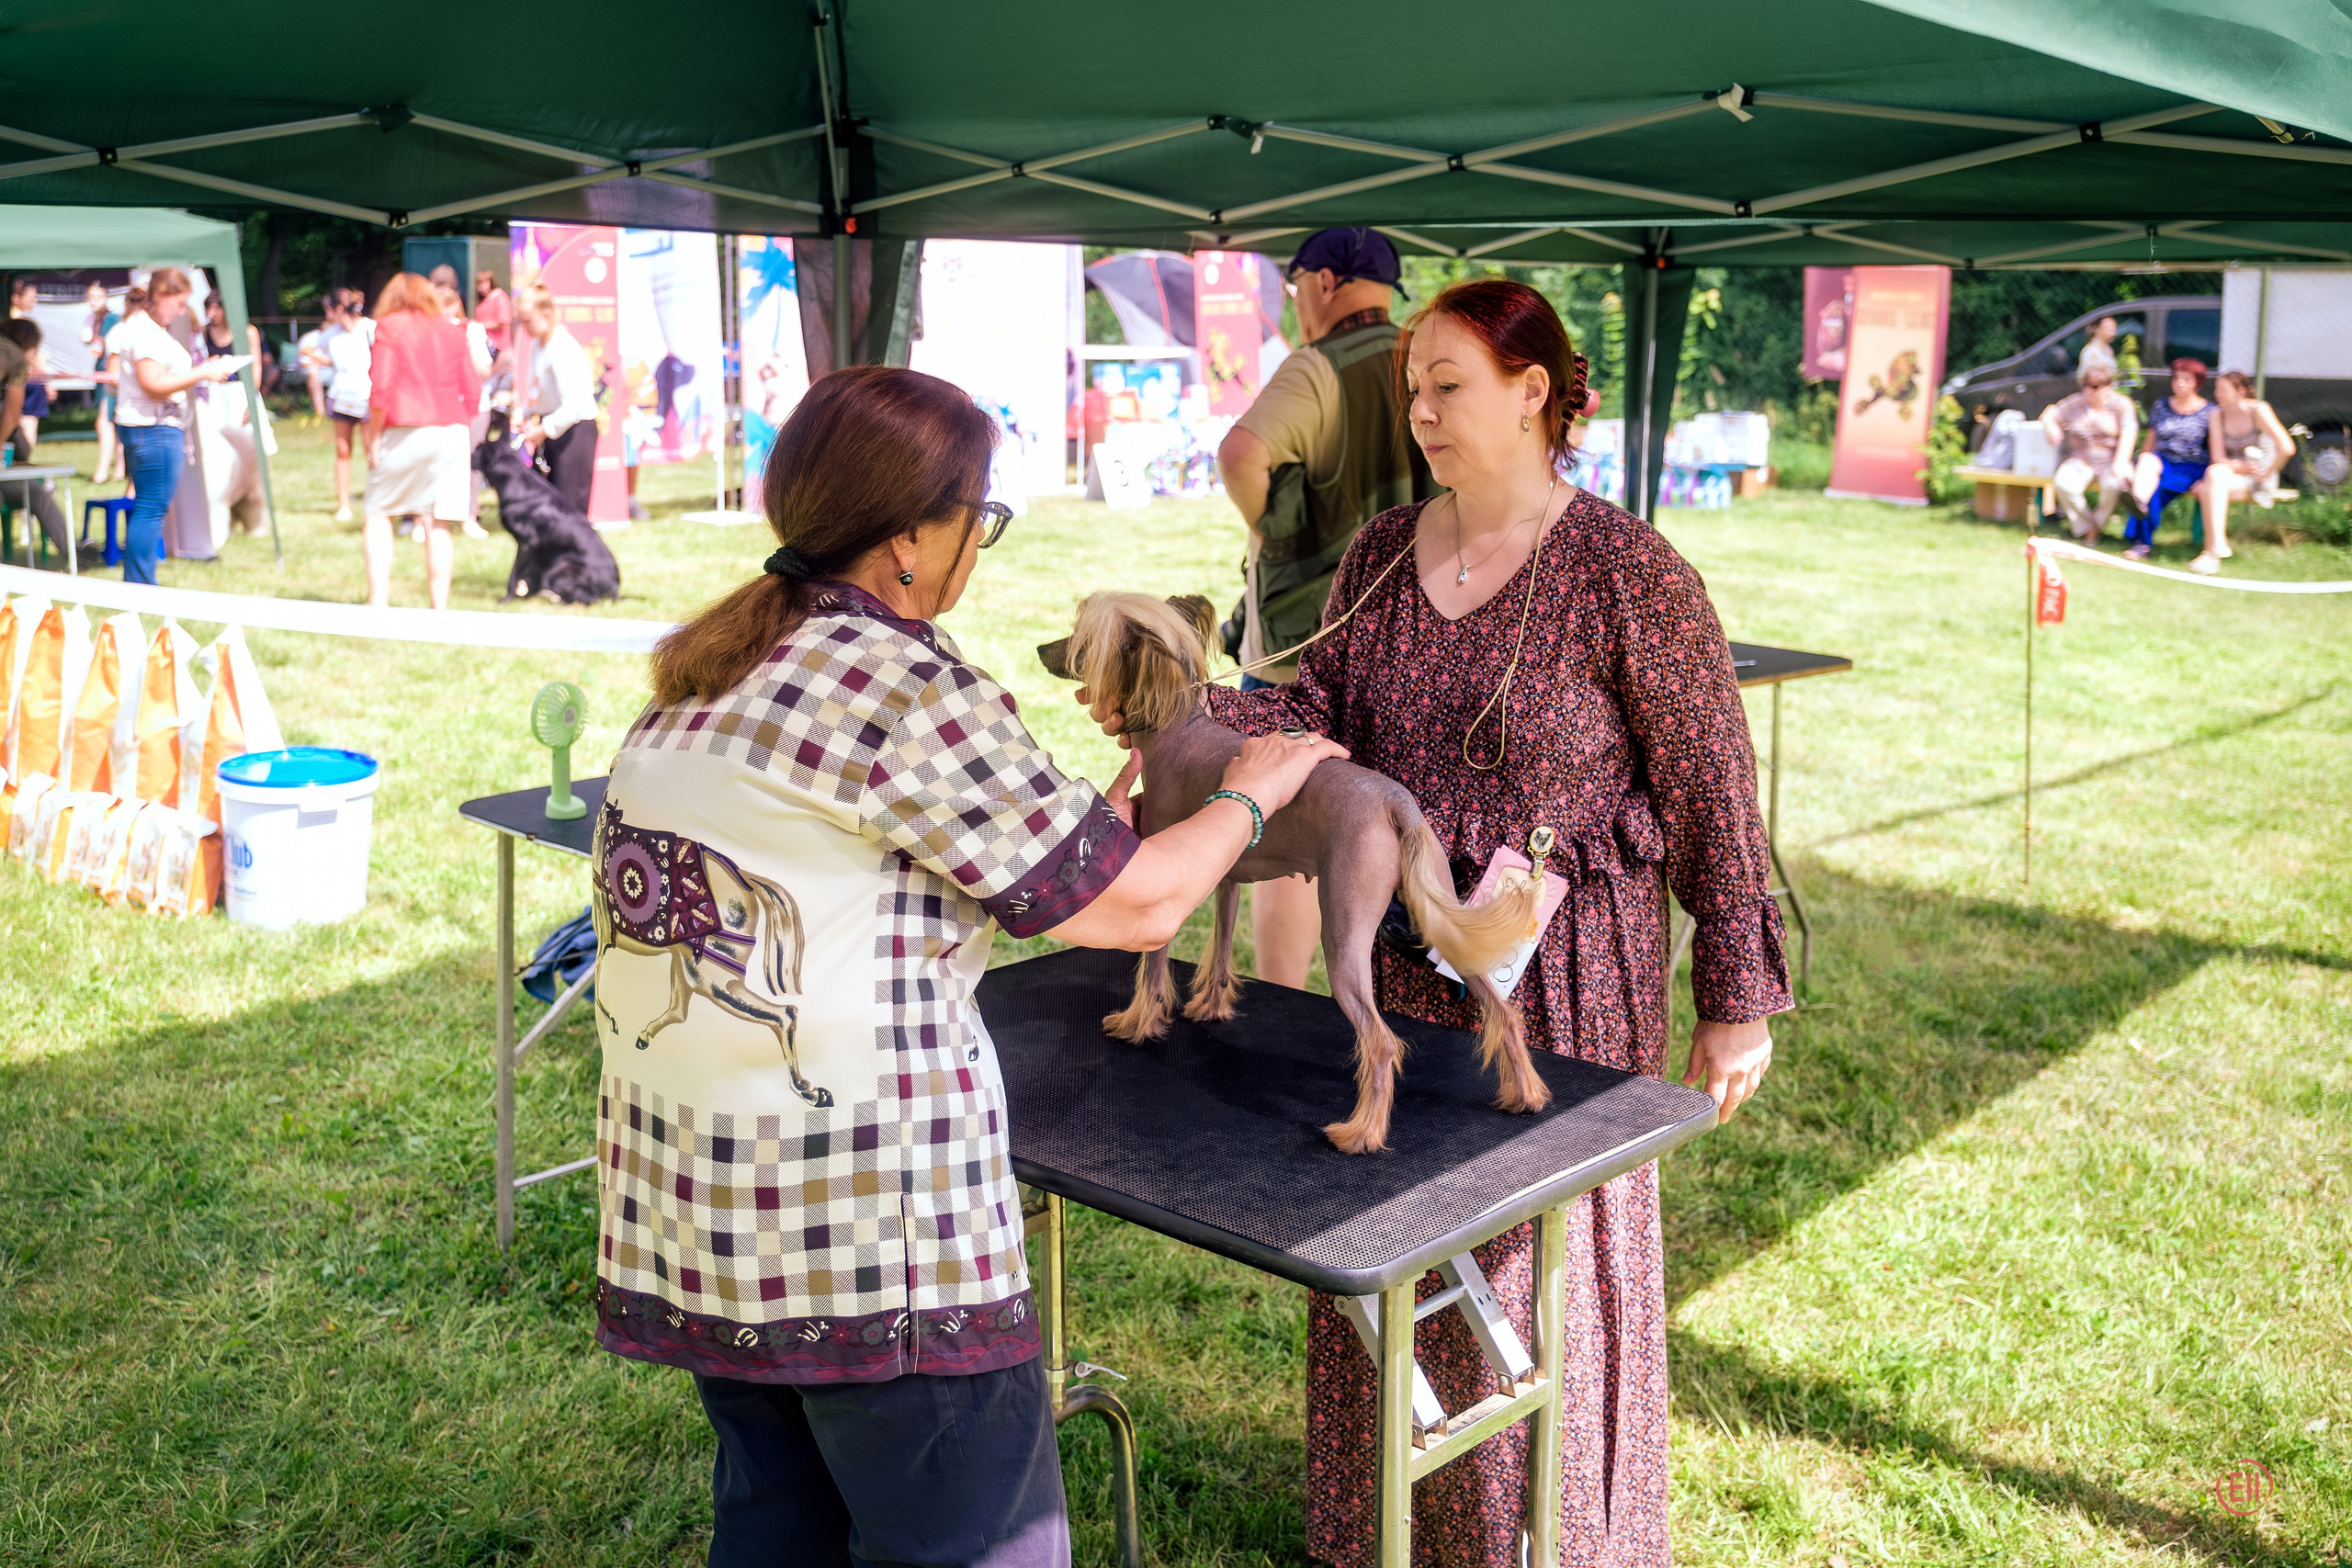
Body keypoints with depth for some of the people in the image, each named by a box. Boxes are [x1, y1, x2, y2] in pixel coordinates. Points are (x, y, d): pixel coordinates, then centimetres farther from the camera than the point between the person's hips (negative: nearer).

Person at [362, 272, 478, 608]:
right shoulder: (453, 331, 14)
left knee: (379, 515, 7)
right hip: (452, 430, 3)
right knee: (436, 523, 3)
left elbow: (381, 388, -8)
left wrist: (374, 436, -1)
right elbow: (473, 391, 11)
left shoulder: (389, 326, 1)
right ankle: (439, 605, -1)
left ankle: (378, 601, -2)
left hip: (405, 431, -3)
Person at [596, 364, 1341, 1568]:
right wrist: (1249, 797, 10)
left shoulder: (710, 667, 11)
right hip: (862, 1207, -9)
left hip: (683, 1188, 9)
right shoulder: (908, 684, -15)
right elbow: (1137, 907, -8)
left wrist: (1103, 817, 22)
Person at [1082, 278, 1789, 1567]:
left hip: (1561, 975, -6)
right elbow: (1318, 714, 1)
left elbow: (1713, 790, -10)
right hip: (1398, 953, 6)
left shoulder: (1630, 573, -14)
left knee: (1545, 1261, 8)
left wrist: (1739, 1000, -8)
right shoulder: (1382, 553, 4)